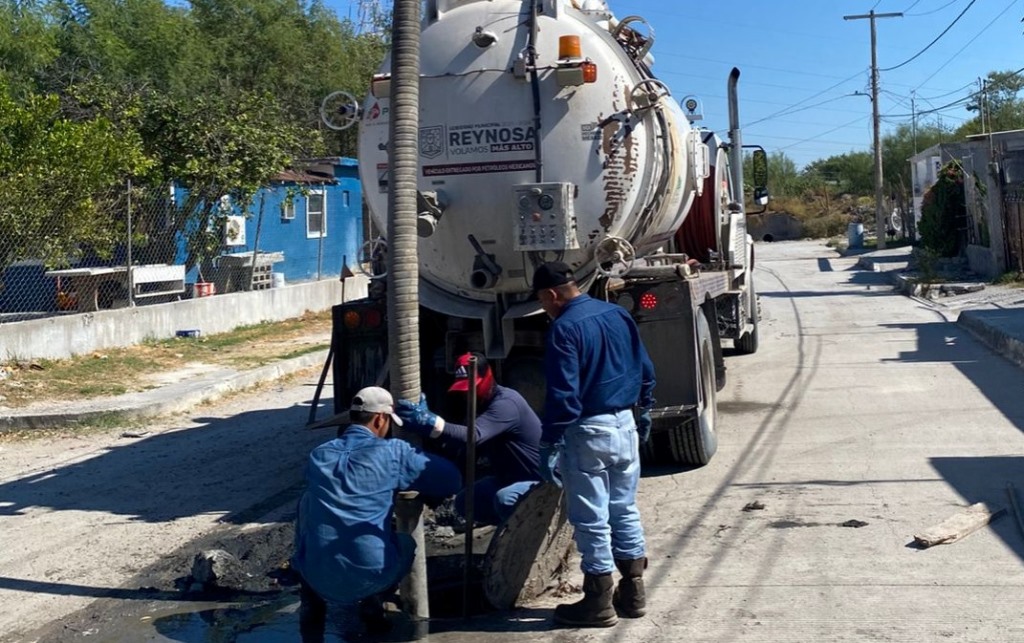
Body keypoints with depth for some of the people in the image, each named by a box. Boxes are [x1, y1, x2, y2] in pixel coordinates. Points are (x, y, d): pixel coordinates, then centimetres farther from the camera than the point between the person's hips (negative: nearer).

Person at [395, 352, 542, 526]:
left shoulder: (505, 403, -28)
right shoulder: (481, 403, 4)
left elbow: (474, 436, -44)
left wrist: (428, 421, -57)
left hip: (540, 480, -9)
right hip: (509, 478, 9)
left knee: (505, 499, -36)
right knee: (464, 502, 3)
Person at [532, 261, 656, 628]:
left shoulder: (564, 329, -16)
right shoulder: (618, 314, 7)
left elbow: (562, 395, -20)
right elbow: (645, 371, 13)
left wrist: (549, 446, -16)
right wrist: (644, 413, 25)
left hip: (588, 431, -8)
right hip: (625, 424, 8)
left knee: (591, 519, 2)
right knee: (625, 510, 17)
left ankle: (599, 604, 9)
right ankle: (633, 592, 24)